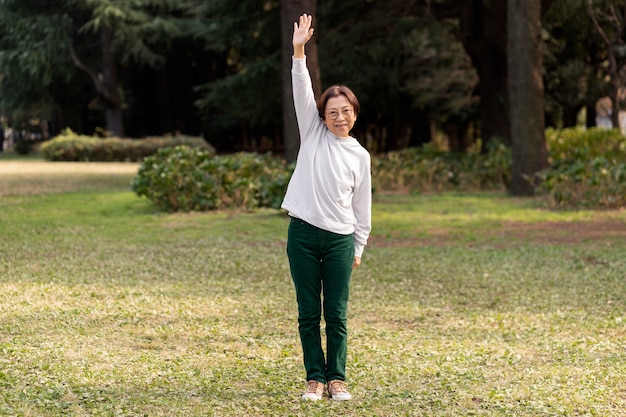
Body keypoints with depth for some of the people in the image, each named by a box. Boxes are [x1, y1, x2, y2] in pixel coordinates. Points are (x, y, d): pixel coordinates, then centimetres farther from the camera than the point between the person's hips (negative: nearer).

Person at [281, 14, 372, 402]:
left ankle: (337, 379, 9)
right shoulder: (313, 133, 6)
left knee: (336, 315, 0)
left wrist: (359, 248, 9)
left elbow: (362, 206, 11)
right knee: (309, 313, 3)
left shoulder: (360, 155, 7)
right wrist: (299, 52, -17)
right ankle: (315, 377, 10)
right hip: (303, 234, 0)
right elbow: (302, 92, -6)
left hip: (340, 239, 0)